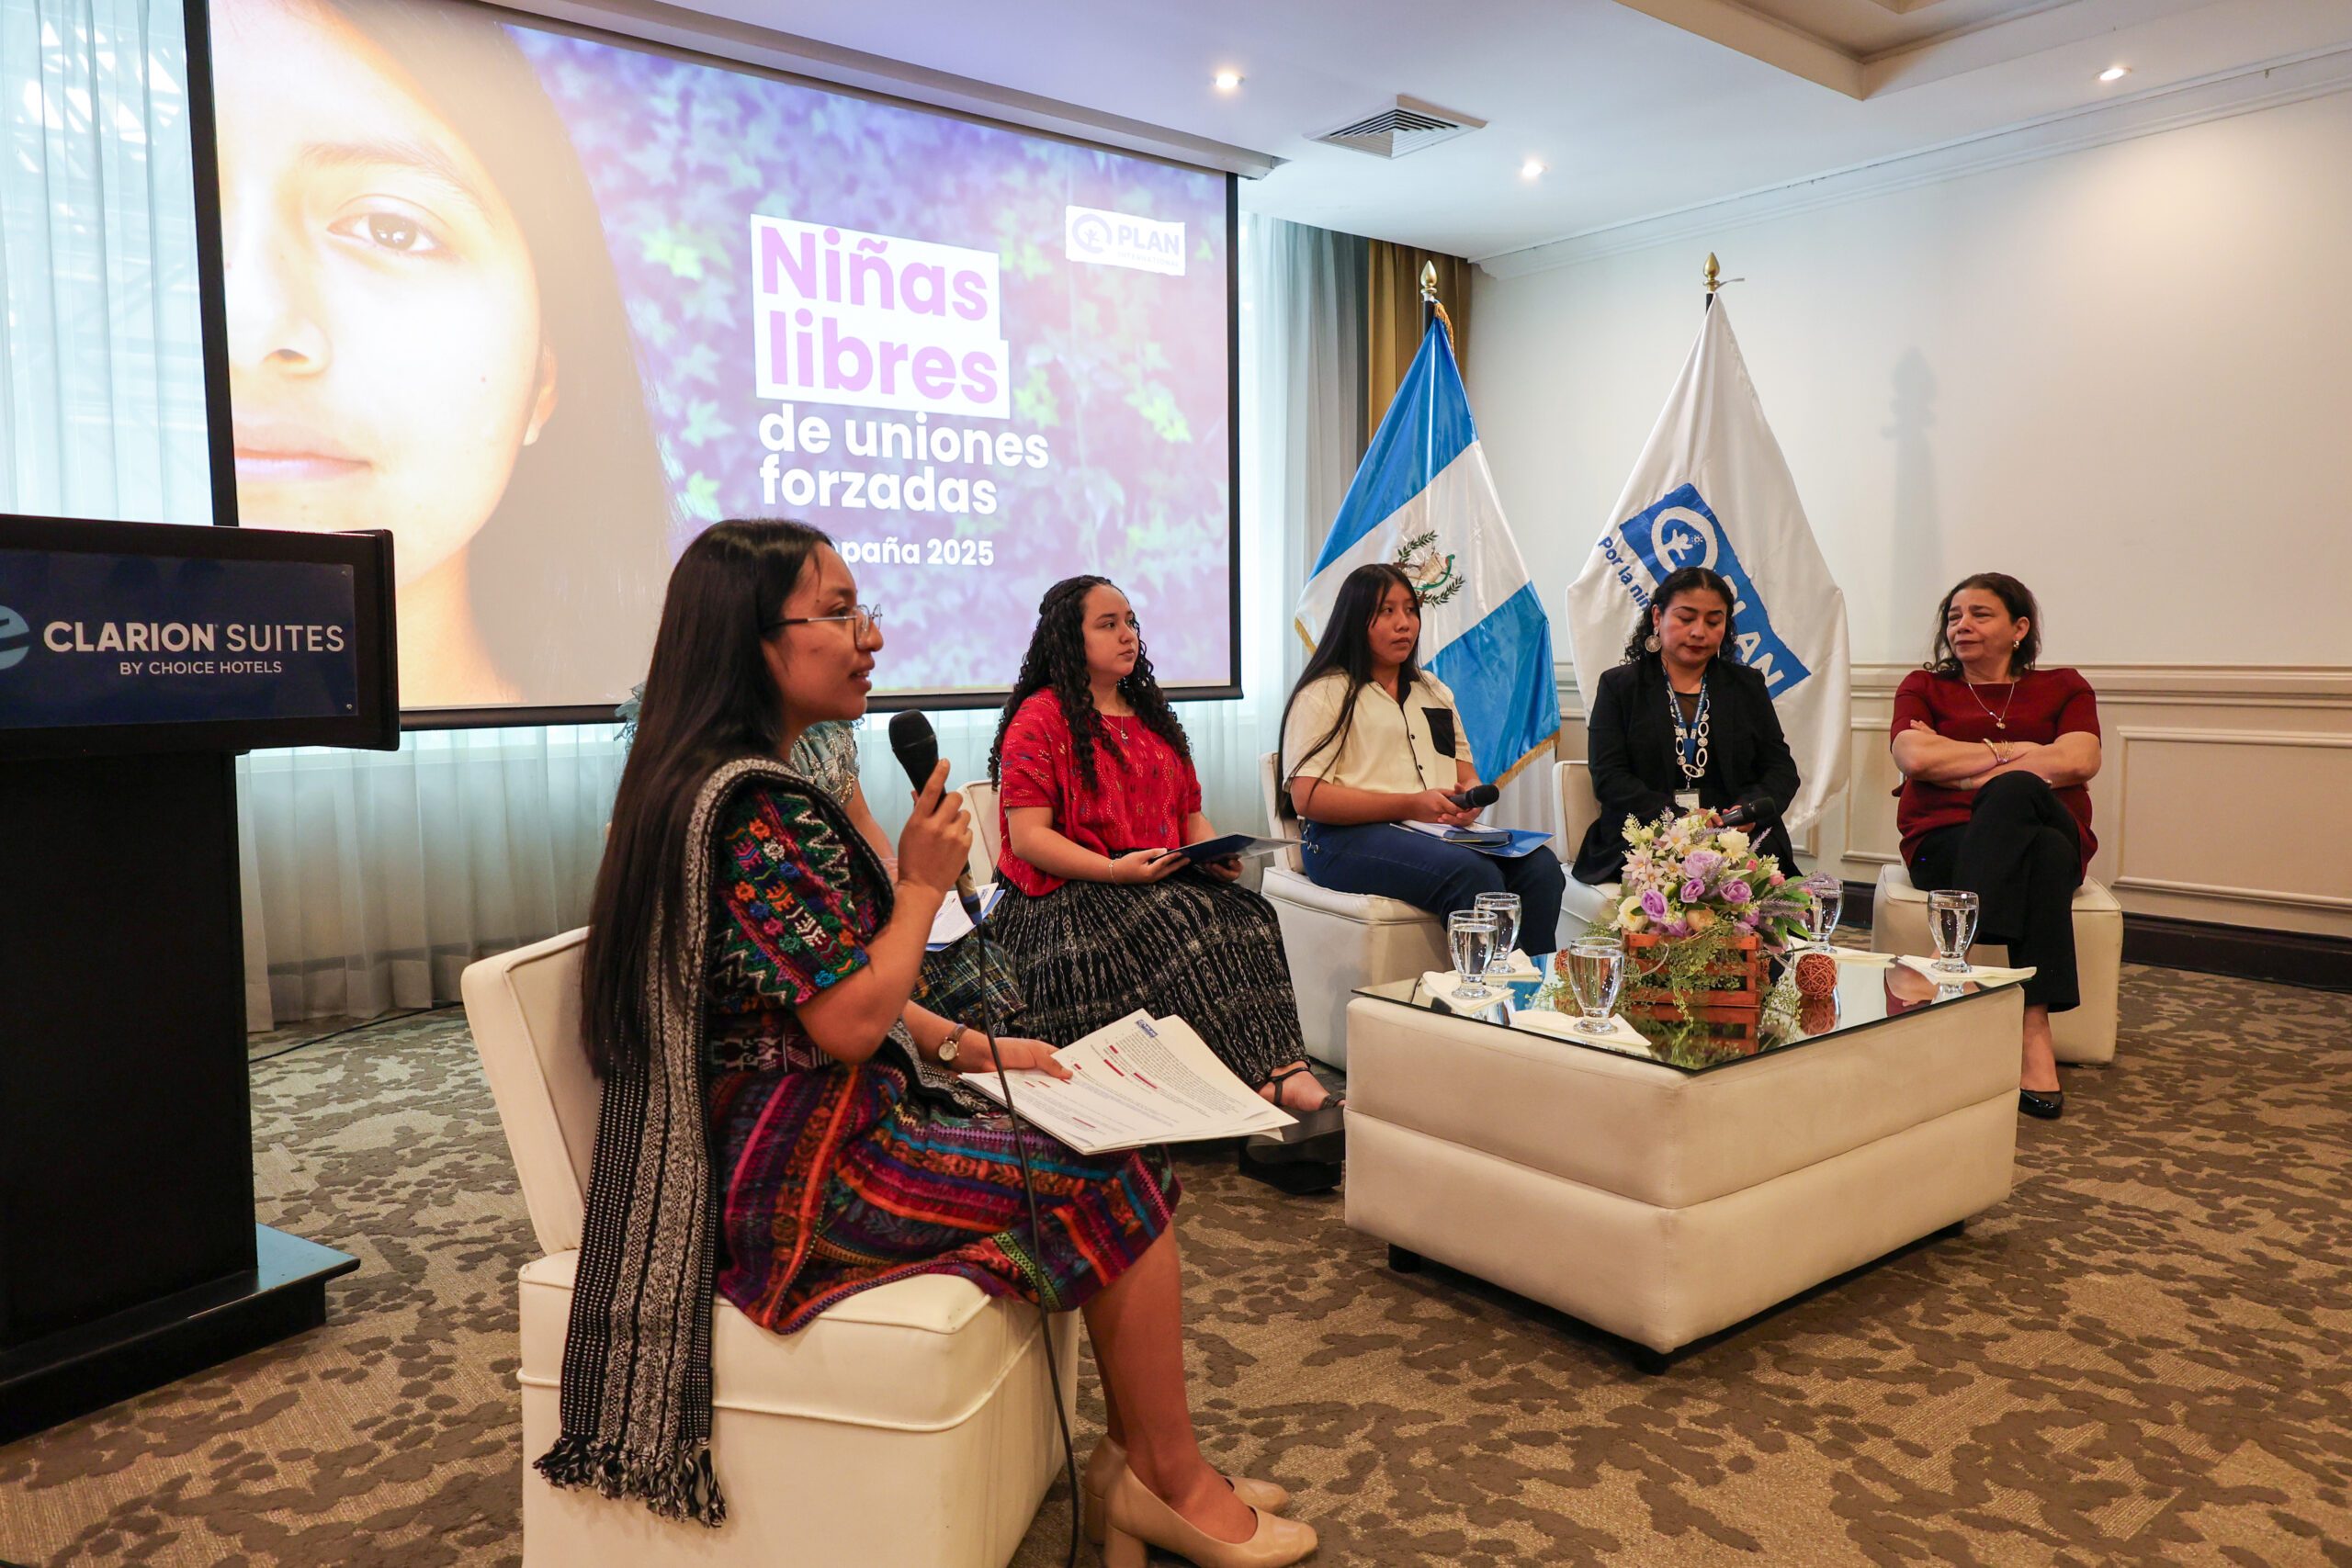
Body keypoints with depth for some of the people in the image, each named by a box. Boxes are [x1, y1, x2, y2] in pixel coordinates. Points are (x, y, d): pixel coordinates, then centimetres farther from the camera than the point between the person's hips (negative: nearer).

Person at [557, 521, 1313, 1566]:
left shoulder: (711, 784, 12)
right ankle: (1174, 1483, 13)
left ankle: (1137, 1463, 15)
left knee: (1100, 1140, 9)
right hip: (797, 1167, -10)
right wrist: (925, 884, -10)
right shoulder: (755, 806, -22)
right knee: (1117, 1181, -6)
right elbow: (850, 1022, -24)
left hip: (798, 1135, 10)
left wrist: (970, 1046, 10)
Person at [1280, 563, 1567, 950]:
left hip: (1444, 831, 6)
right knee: (1474, 874, -33)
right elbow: (1307, 798, -7)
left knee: (1541, 868, -23)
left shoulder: (1433, 691, 28)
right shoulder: (1324, 694, 5)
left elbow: (1466, 774, 26)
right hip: (1353, 838, -6)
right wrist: (1410, 805, -16)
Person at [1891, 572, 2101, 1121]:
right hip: (1946, 843, 0)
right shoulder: (1924, 686, 18)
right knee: (2043, 854, -34)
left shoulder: (2063, 687, 18)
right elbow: (1914, 757, -4)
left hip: (2053, 837, 0)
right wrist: (2013, 752, -2)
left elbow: (2078, 762, -4)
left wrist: (1967, 774, -6)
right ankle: (2034, 1034, -41)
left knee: (2012, 792, -36)